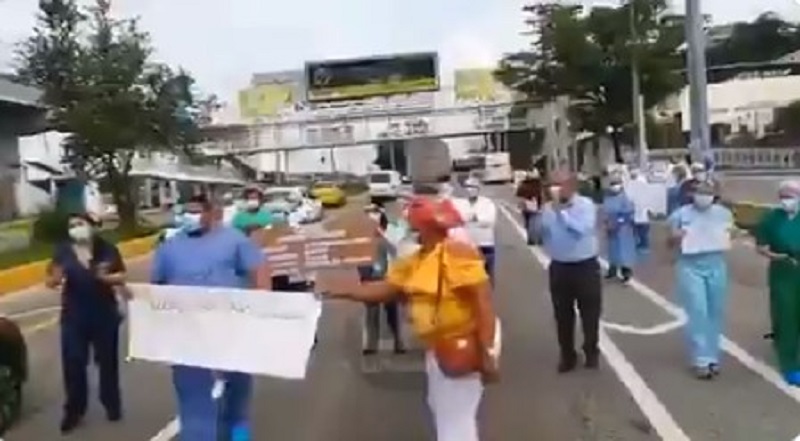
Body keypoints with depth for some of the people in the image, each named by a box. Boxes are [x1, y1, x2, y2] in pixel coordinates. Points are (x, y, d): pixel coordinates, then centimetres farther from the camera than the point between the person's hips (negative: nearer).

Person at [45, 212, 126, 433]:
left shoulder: (107, 249, -4)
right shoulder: (62, 251, -4)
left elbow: (122, 277, -1)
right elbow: (50, 282, -4)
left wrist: (107, 278, -22)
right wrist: (56, 278, -26)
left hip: (104, 314, 0)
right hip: (74, 316, 0)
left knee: (107, 361, 11)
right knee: (73, 364, 1)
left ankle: (112, 405, 27)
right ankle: (74, 411, 14)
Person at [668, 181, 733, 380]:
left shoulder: (723, 213, 6)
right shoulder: (681, 214, -1)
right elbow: (671, 241, 3)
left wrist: (730, 233, -9)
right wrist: (676, 236, -18)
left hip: (716, 266, 3)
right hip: (690, 267, -3)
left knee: (715, 313, 8)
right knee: (698, 313, -7)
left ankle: (712, 357, 20)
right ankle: (701, 360, -2)